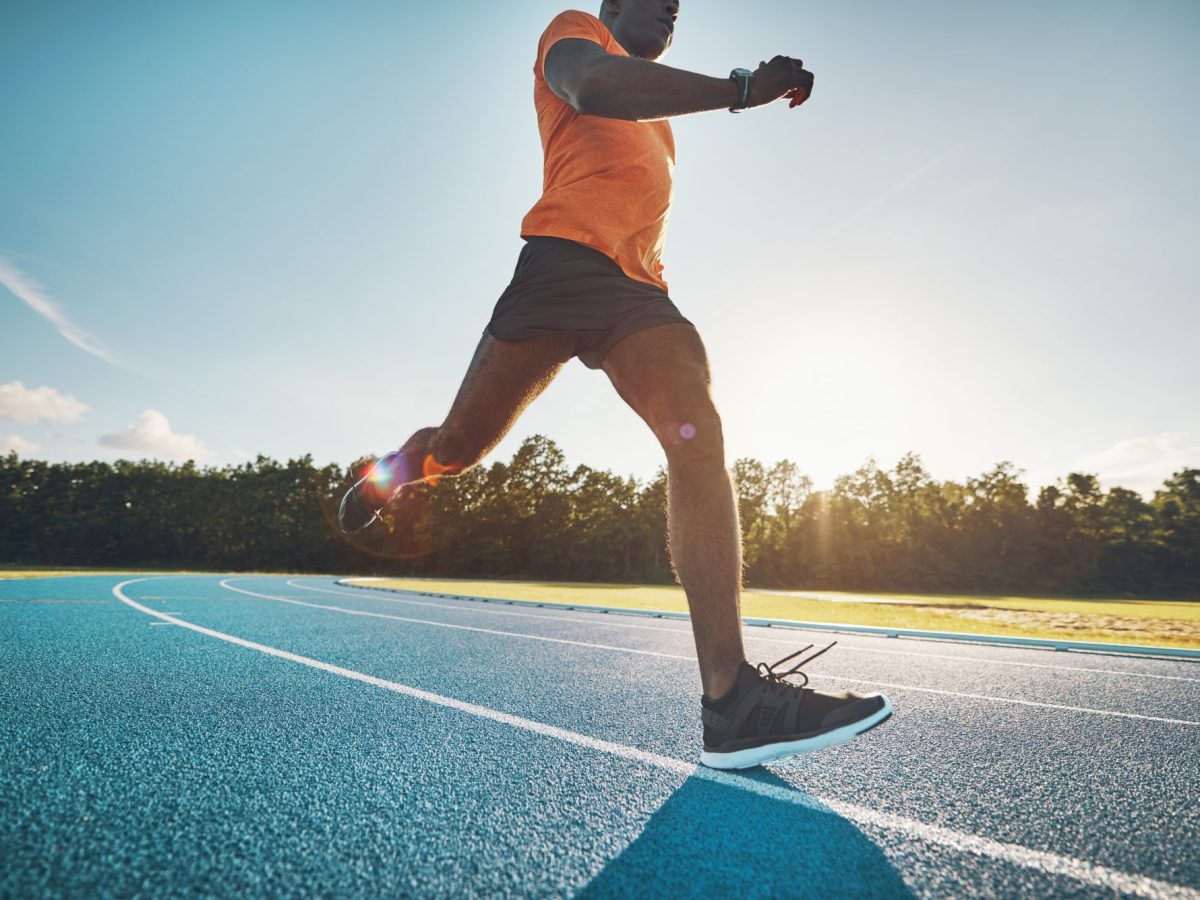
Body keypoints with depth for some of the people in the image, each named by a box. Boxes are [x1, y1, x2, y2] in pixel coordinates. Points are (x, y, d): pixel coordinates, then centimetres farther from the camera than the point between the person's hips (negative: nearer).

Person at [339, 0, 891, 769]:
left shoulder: (654, 110, 36)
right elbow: (591, 84, -13)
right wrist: (741, 88, -15)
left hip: (639, 289, 6)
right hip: (565, 261, -6)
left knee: (700, 439, -19)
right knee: (459, 447, -4)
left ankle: (732, 696, -27)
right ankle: (391, 472, 35)